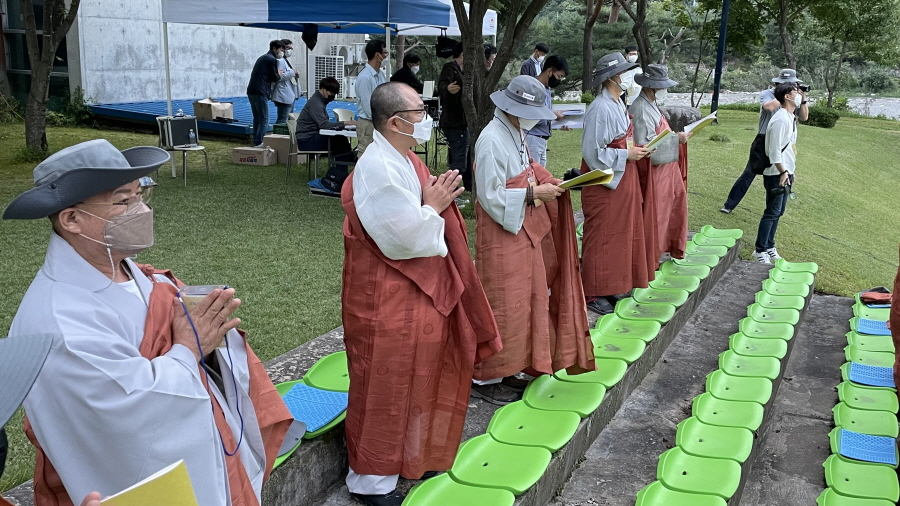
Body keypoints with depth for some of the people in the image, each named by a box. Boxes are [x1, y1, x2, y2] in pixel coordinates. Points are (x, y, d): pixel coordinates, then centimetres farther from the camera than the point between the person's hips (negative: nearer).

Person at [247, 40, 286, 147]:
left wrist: (277, 74, 19)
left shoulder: (262, 58, 24)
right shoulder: (272, 60, -6)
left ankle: (256, 142, 14)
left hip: (251, 91, 10)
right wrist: (279, 74, 15)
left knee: (257, 119, 13)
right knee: (264, 121, -8)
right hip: (260, 92, -10)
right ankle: (259, 143, -12)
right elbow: (275, 78, -6)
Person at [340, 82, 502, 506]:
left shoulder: (402, 160, 8)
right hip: (387, 298, -10)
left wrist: (435, 200, 0)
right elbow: (402, 238, -26)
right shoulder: (378, 169, -23)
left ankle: (414, 455, 39)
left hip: (416, 291, 10)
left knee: (415, 378, 21)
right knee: (386, 386, 4)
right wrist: (433, 205, -14)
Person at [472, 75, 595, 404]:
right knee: (502, 306, -1)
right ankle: (486, 379, 13)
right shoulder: (492, 140, -20)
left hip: (524, 232, 9)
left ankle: (506, 369, 28)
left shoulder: (516, 133, 8)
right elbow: (491, 196, -22)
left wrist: (551, 184, 1)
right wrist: (535, 194, -20)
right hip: (502, 234, -9)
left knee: (523, 302, 15)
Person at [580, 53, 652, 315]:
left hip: (622, 181, 10)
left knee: (620, 236, 15)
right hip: (604, 184, -10)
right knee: (601, 239, -1)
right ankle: (593, 294, 10)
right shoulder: (600, 109, -21)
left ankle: (609, 286, 27)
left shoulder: (617, 104, 9)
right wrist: (627, 154, -18)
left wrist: (636, 149, 5)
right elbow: (593, 152, -23)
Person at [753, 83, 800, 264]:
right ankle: (760, 251, 3)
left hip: (786, 173, 9)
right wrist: (783, 172, -21)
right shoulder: (780, 119, -19)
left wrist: (789, 172, 18)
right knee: (772, 213, -5)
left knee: (778, 212, 14)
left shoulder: (790, 118, 12)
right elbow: (774, 150, -21)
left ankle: (769, 247, 23)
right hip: (776, 174, -9)